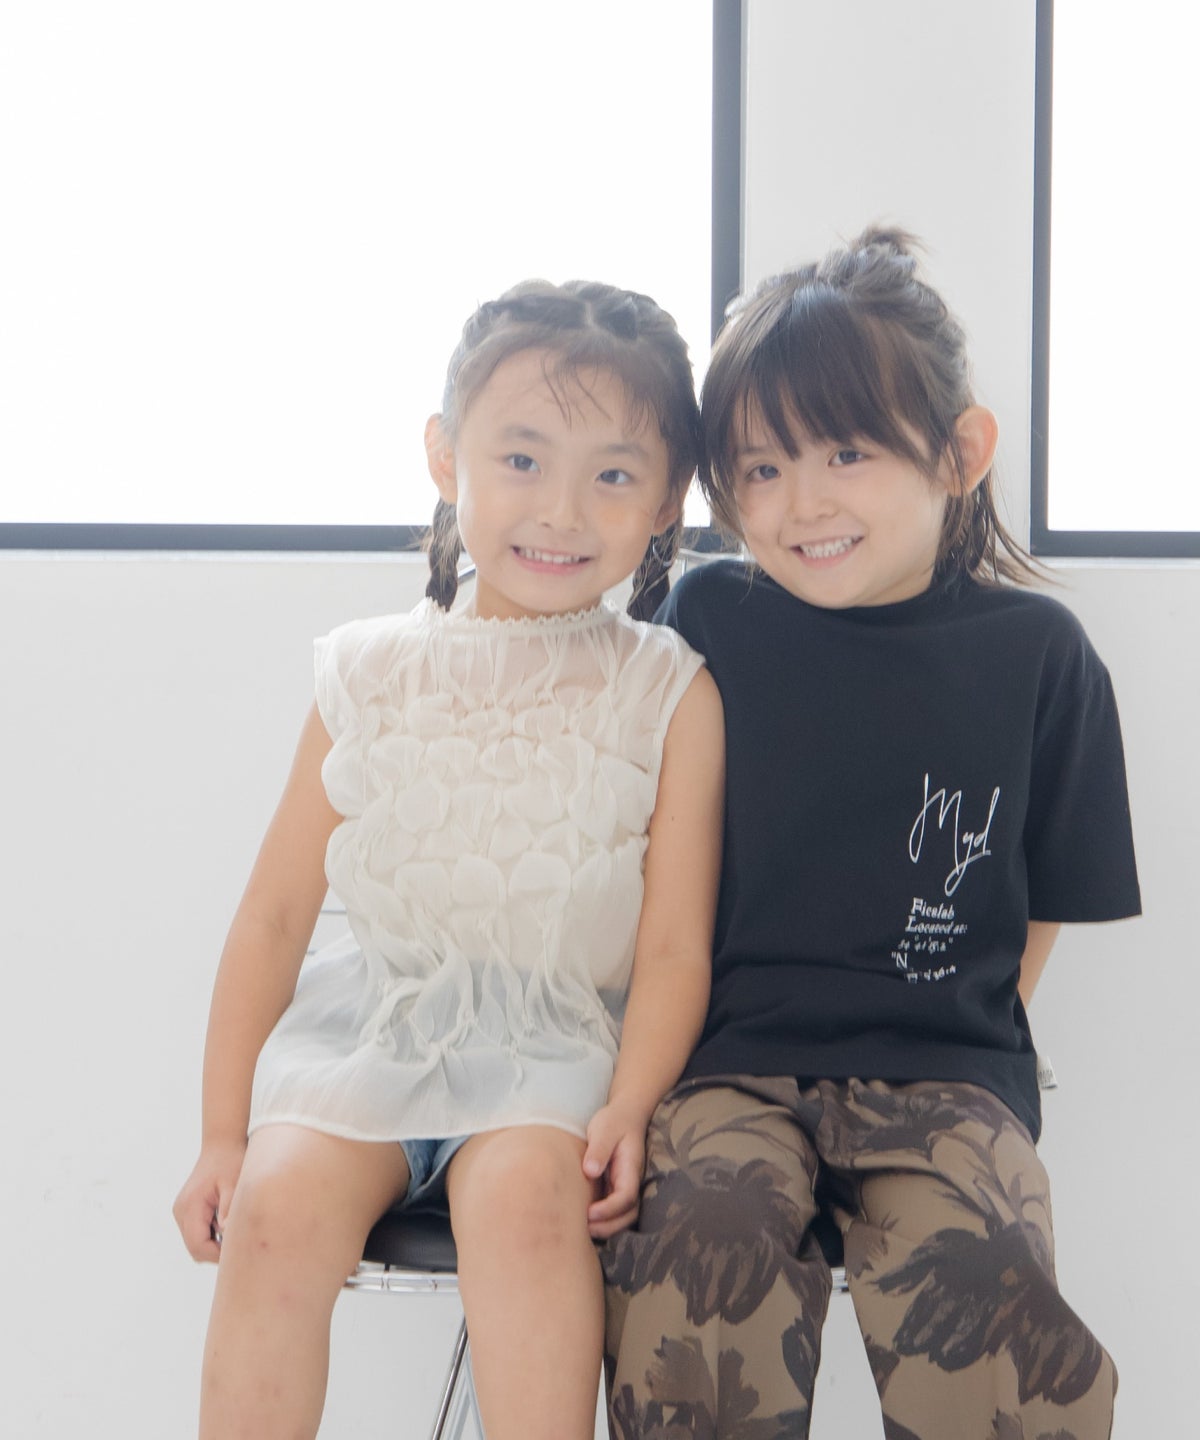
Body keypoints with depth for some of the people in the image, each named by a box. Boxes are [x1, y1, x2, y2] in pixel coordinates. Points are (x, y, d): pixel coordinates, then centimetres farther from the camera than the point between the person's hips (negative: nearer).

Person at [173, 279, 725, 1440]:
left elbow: (674, 946, -1)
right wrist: (223, 1131, 5)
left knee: (525, 1192, -32)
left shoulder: (670, 696, 1)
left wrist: (628, 1108, -18)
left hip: (555, 1048, -2)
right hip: (374, 1026, 2)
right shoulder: (371, 677, 6)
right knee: (277, 1205, -25)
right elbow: (275, 912, 9)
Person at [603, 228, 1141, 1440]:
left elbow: (1045, 903, 11)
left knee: (974, 1283, -29)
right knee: (706, 1235, -31)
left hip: (944, 1071, 0)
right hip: (732, 1058, 1)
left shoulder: (1035, 651, 3)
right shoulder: (710, 621, 4)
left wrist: (963, 1044, 1)